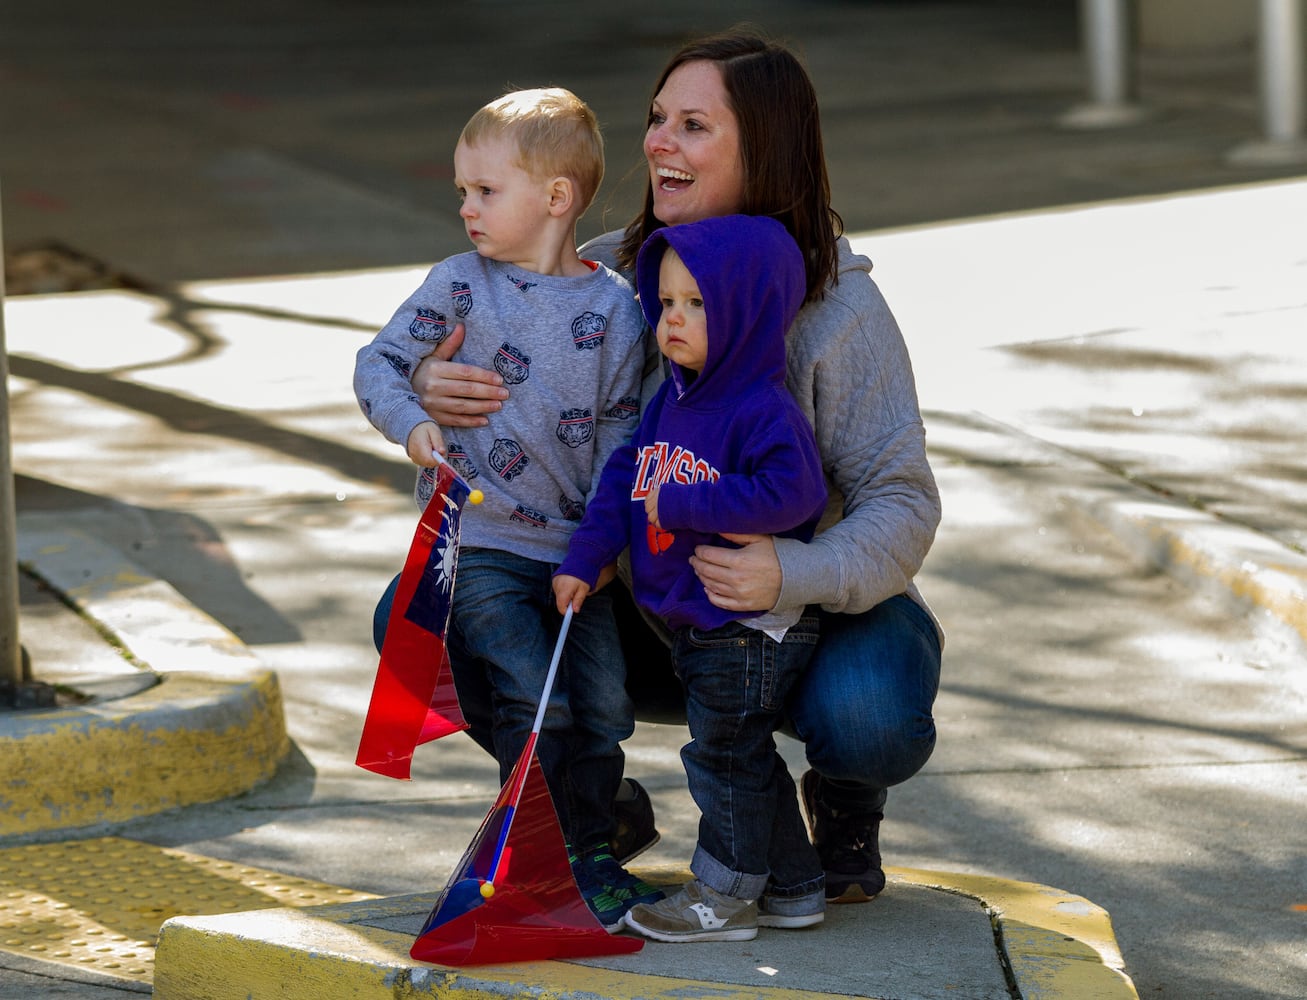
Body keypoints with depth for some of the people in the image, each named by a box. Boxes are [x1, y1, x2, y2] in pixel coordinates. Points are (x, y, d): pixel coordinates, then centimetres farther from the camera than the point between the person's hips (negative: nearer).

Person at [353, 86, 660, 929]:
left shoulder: (614, 307, 0)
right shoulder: (461, 283, 0)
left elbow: (619, 429, 2)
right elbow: (379, 362, 4)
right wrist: (412, 423, -16)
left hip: (571, 546, 2)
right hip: (478, 545, -2)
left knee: (606, 704, 0)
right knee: (535, 700, -14)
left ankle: (592, 854, 18)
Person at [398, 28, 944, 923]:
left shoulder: (837, 304, -18)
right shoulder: (614, 273, -5)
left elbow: (903, 505, -22)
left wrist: (793, 574, -43)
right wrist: (434, 387, -31)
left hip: (820, 606, -3)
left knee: (866, 716, -38)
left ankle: (844, 801, 3)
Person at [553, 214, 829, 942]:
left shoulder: (764, 411, -20)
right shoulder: (672, 403, 7)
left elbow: (791, 492, -32)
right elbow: (625, 478, 12)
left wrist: (683, 506, -26)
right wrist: (585, 560, 3)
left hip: (750, 628, -9)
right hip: (697, 628, 9)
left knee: (727, 757, 1)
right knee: (746, 758, 18)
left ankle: (724, 896, 13)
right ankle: (796, 883, 30)